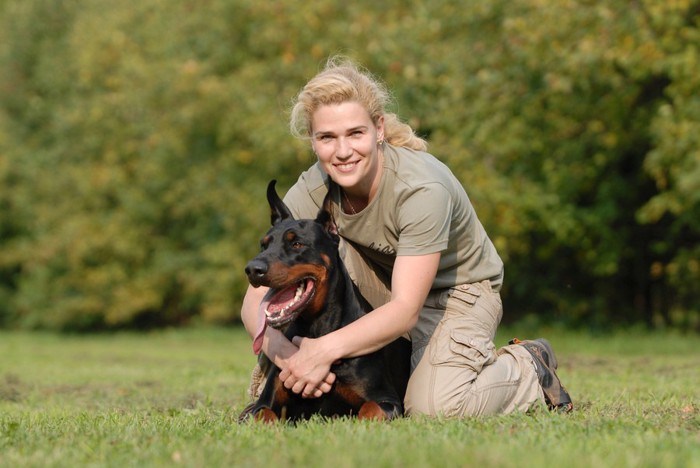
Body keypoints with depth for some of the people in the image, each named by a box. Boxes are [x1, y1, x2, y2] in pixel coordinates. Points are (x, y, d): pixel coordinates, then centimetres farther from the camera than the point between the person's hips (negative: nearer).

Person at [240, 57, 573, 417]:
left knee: (434, 406, -28)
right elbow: (257, 297, -22)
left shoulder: (422, 188, -33)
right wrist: (277, 347, -44)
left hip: (458, 290, -4)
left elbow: (406, 310, -36)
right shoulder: (310, 193, -20)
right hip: (382, 286, 4)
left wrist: (326, 349, -48)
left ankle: (528, 366, 3)